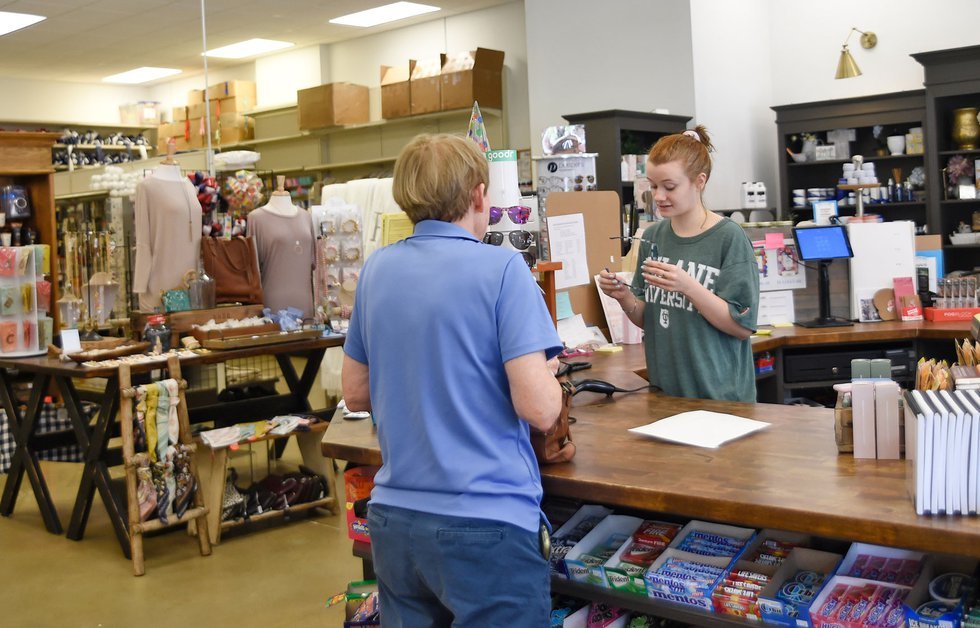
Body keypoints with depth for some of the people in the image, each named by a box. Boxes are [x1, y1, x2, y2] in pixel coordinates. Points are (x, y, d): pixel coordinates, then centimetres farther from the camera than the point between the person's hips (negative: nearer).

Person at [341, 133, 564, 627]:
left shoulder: (377, 269, 4)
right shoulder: (501, 269, -13)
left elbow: (355, 393, 12)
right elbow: (539, 409, -17)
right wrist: (548, 371, 3)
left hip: (392, 517, 6)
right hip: (487, 521, -6)